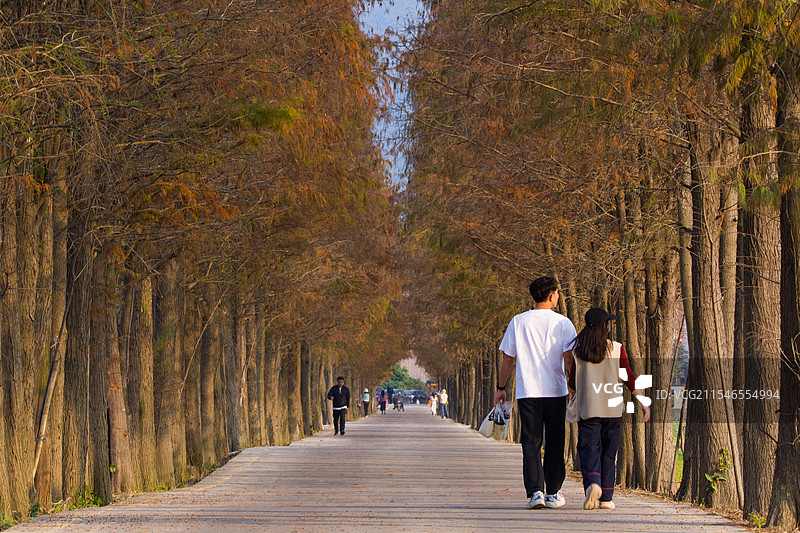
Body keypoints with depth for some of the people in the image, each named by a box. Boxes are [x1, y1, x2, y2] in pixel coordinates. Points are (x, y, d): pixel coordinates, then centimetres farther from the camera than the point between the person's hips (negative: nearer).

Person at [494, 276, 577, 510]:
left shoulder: (518, 322, 4)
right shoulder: (562, 323, -1)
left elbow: (508, 359, 7)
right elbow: (570, 359, -7)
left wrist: (501, 388, 16)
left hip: (527, 392, 1)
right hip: (555, 391, 0)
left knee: (531, 444, 0)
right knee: (554, 444, 10)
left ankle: (535, 491, -14)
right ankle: (552, 493, 13)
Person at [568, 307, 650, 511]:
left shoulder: (578, 349, 1)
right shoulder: (616, 349, -2)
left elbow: (573, 382, 7)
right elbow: (629, 378, -3)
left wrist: (573, 399, 25)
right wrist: (643, 402, 3)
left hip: (587, 408, 0)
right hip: (612, 408, 0)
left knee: (589, 449, 1)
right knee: (609, 452, 8)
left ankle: (592, 483, -27)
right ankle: (606, 498, 8)